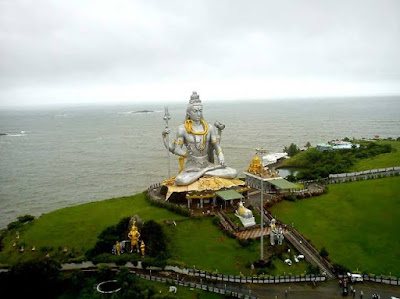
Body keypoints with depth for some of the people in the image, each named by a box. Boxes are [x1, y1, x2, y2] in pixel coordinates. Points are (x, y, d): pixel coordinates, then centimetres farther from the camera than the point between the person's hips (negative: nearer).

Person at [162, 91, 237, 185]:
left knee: (233, 173, -18)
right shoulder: (183, 129, -3)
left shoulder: (209, 128, 5)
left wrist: (221, 157, -13)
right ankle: (207, 171, -12)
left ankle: (204, 173, -4)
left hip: (207, 164, 3)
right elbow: (177, 149, -1)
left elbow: (217, 146, 3)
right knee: (179, 181, -38)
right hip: (191, 167, -3)